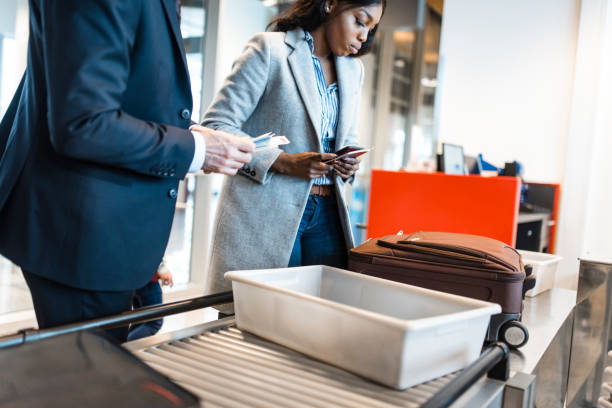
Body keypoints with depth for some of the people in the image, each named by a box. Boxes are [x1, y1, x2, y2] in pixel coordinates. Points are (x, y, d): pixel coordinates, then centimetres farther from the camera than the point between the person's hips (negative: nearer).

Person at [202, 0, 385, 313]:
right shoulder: (269, 49, -5)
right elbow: (215, 126, -9)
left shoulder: (353, 70, 16)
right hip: (266, 212, -5)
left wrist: (349, 165, 1)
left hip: (327, 213, 6)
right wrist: (284, 162, -19)